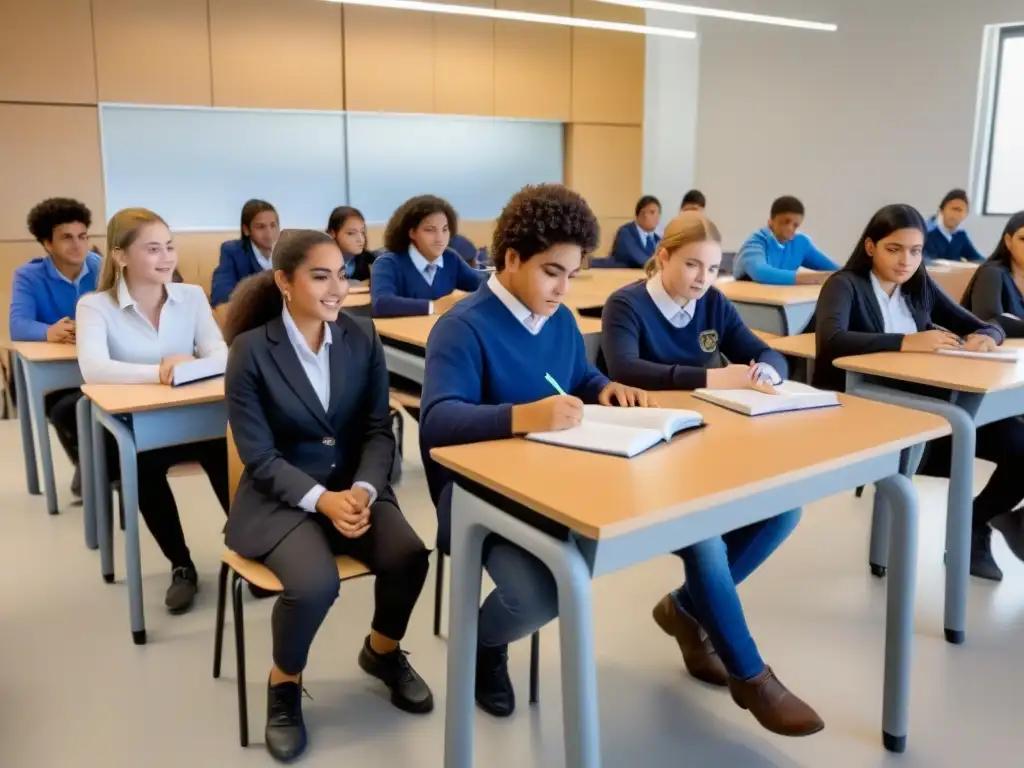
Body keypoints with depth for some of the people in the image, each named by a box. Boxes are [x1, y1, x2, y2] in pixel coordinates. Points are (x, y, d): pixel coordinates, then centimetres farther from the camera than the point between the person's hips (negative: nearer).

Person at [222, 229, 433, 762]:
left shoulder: (362, 337, 0)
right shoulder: (250, 351, -11)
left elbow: (378, 430, 0)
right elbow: (259, 456, -11)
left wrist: (363, 489, -19)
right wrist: (321, 499, -25)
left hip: (355, 484, 4)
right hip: (280, 496, -3)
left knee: (409, 557, -22)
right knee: (315, 584, -30)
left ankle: (383, 652, 14)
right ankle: (284, 684, 4)